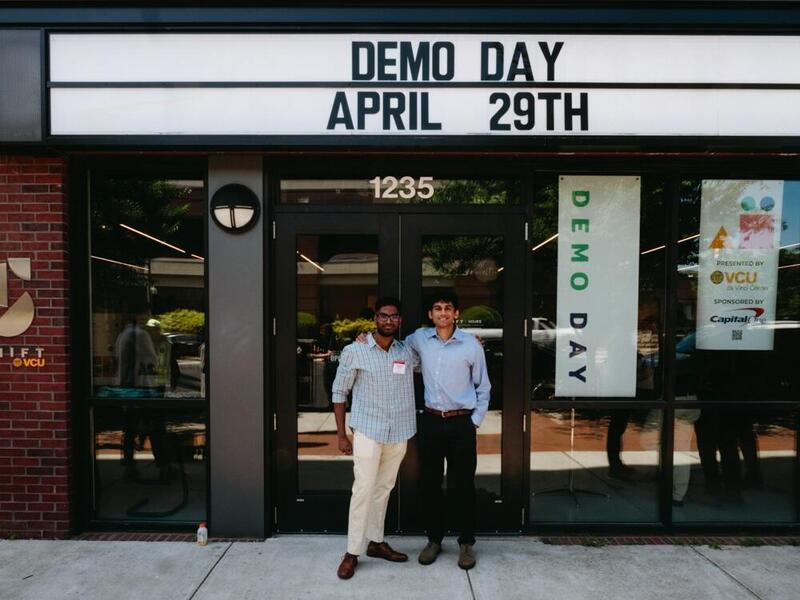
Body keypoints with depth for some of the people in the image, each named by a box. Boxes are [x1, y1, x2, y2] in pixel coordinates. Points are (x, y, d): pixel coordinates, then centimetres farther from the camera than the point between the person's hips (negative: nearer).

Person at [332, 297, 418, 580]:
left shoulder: (408, 352, 2)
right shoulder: (354, 351, -8)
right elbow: (339, 392, -2)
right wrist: (341, 434, -4)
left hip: (399, 433, 4)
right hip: (368, 431, -4)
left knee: (384, 488, 15)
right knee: (363, 489, -1)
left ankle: (376, 542, 31)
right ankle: (352, 552, 13)